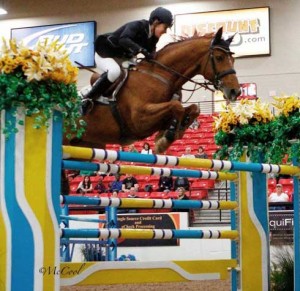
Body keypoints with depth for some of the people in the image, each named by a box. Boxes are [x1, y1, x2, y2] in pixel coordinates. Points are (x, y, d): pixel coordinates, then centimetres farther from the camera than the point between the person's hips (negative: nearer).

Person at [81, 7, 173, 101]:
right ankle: (88, 98, -23)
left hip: (122, 58, 9)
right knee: (115, 71, -36)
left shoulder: (153, 37, -4)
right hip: (104, 54, -9)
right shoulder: (136, 26, -28)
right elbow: (123, 40, -46)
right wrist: (142, 50, -54)